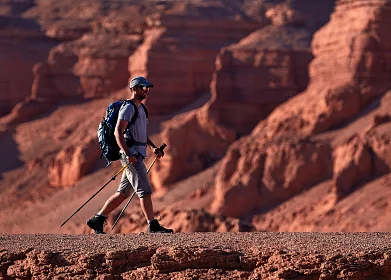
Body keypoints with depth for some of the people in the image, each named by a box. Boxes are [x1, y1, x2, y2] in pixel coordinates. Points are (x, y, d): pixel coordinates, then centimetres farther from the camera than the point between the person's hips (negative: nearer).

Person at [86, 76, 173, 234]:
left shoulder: (141, 109, 22)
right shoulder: (128, 108, -9)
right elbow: (118, 132, -18)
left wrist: (153, 147, 13)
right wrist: (128, 154, -27)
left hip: (138, 155, 10)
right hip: (131, 154, -10)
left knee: (123, 193, 10)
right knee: (145, 190, -10)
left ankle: (97, 220, 14)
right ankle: (153, 225, -9)